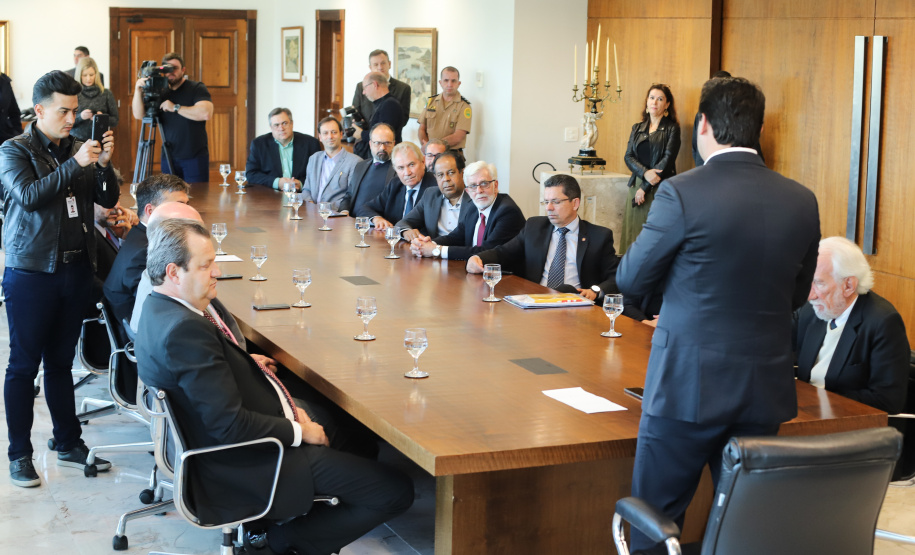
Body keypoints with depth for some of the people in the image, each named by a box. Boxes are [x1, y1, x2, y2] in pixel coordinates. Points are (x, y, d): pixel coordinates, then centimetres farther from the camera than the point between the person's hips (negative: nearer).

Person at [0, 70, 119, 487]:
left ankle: (69, 445, 22)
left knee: (60, 362, 14)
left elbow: (108, 199, 8)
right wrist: (76, 164, -26)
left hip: (75, 268, 5)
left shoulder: (77, 148, 10)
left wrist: (104, 164, -10)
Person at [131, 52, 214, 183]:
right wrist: (138, 89, -11)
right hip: (168, 157, 4)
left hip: (195, 158, -4)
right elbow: (139, 115, 3)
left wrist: (175, 108, -16)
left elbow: (206, 113, -19)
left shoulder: (197, 88, -2)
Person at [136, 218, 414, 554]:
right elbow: (229, 423, -28)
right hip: (248, 468, -11)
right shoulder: (184, 329, -28)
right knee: (396, 492, -12)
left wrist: (246, 362, 2)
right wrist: (299, 432, -16)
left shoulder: (161, 309, 5)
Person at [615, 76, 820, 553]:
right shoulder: (802, 201, 0)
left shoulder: (681, 193, -15)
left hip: (688, 384, -5)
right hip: (766, 388, 5)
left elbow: (630, 279, -4)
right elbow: (796, 295, 11)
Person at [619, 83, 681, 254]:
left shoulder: (672, 128, 2)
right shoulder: (637, 128, 16)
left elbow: (668, 159, -6)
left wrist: (645, 187, -10)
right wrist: (645, 173, -14)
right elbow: (628, 157, 6)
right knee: (634, 232, 0)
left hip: (661, 188, -4)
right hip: (637, 185, 4)